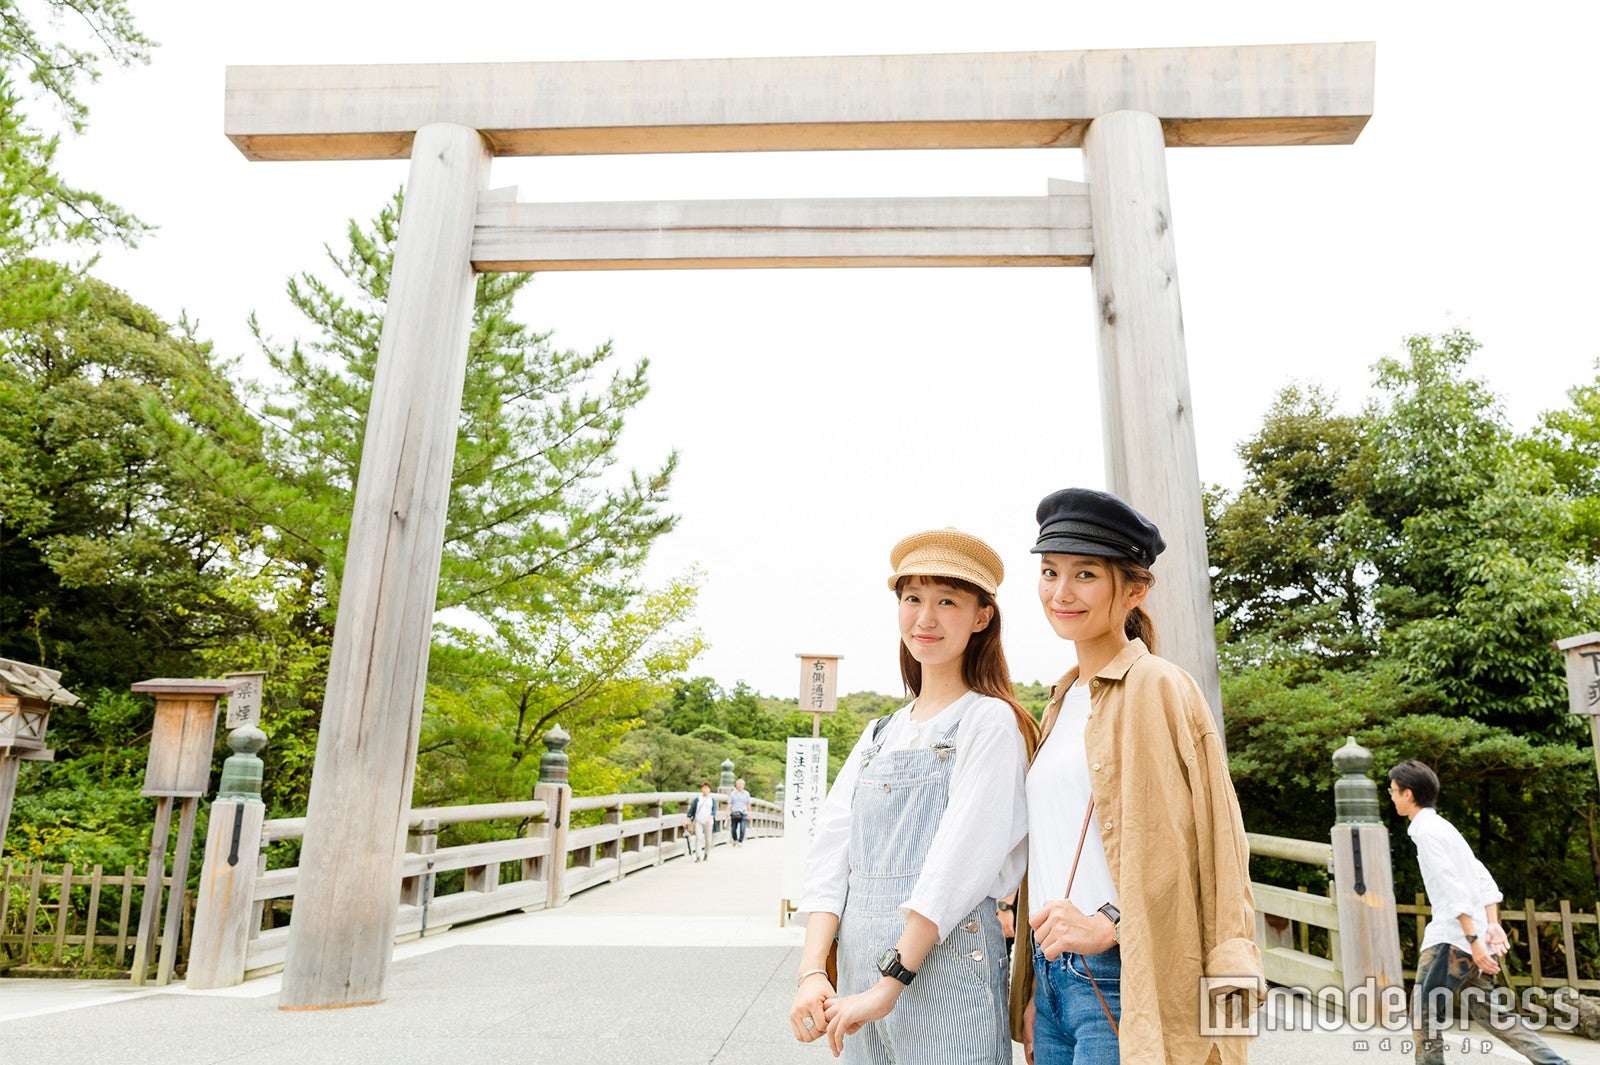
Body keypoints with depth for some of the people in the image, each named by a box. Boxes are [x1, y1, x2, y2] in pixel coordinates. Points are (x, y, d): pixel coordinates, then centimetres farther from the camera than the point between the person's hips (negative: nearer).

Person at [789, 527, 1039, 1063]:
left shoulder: (989, 721, -7)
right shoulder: (880, 734, 11)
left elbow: (961, 862, -15)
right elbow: (831, 849, 4)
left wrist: (889, 985, -17)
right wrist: (812, 971, -8)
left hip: (945, 963, -5)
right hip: (860, 968, 6)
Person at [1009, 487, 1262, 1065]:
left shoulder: (1156, 688, -10)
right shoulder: (1064, 700, 12)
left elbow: (1195, 849, -13)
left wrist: (1109, 922, -19)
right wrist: (1033, 990, 16)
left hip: (1118, 984, -7)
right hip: (1052, 972, 7)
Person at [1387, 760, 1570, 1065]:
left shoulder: (1427, 831, -13)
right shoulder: (1442, 826, 16)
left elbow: (1453, 890, -20)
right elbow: (1483, 879, 14)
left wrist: (1473, 940, -21)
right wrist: (1493, 924, 7)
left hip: (1452, 939, -10)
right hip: (1475, 937, 10)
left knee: (1425, 1011, 0)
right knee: (1483, 1009, 17)